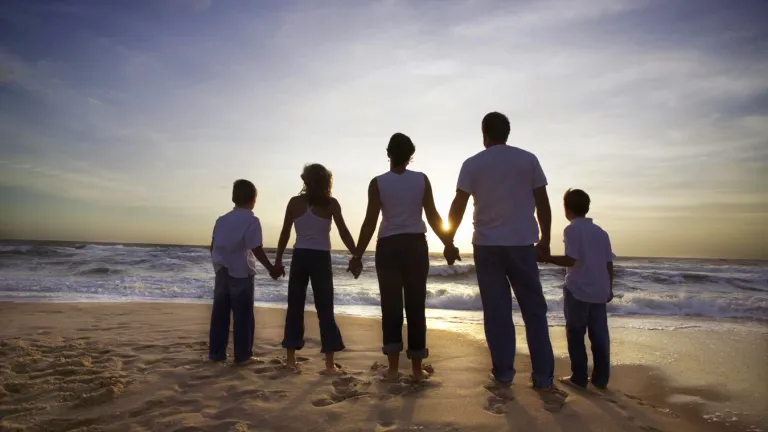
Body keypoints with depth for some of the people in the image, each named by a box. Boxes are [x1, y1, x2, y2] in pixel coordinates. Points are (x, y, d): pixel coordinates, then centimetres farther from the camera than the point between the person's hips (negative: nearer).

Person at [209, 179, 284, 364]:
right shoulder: (251, 220, -10)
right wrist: (271, 269, -11)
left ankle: (216, 353, 18)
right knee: (243, 316, 2)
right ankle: (242, 355, 7)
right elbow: (256, 249, -16)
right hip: (241, 273, -6)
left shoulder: (222, 219, 11)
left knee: (220, 314, 12)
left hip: (222, 272, 6)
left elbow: (213, 245, 14)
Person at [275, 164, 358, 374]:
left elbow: (285, 233, 6)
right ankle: (330, 364, 4)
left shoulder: (294, 202, 3)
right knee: (325, 310, 3)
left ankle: (291, 358, 17)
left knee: (295, 308, 11)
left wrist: (278, 259, 15)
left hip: (299, 257, 2)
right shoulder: (331, 204, -2)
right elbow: (344, 233, -4)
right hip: (321, 258, -2)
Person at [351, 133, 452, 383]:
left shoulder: (378, 183, -2)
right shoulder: (422, 180, 2)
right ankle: (417, 369, 12)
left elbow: (370, 222, -5)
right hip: (416, 245, 1)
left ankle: (393, 368, 8)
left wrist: (358, 255, 1)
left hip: (388, 247, -1)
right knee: (416, 307, 7)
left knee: (391, 307, 7)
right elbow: (433, 216, 2)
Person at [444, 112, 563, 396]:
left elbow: (458, 206, -3)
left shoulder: (472, 164, 1)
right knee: (534, 311, 8)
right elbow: (542, 203, 2)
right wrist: (545, 240, 10)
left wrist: (449, 242, 5)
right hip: (522, 244, 1)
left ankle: (503, 374, 12)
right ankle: (543, 378, 9)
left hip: (486, 245, 0)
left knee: (496, 312, 7)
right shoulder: (528, 159, 3)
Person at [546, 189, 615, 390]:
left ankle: (579, 377, 10)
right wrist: (610, 289, 20)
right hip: (599, 292, 6)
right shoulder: (601, 231, 12)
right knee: (599, 336, 11)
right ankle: (601, 378, 17)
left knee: (575, 335, 6)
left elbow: (571, 260, -18)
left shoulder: (572, 229, -7)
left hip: (577, 291, -6)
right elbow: (609, 263, 12)